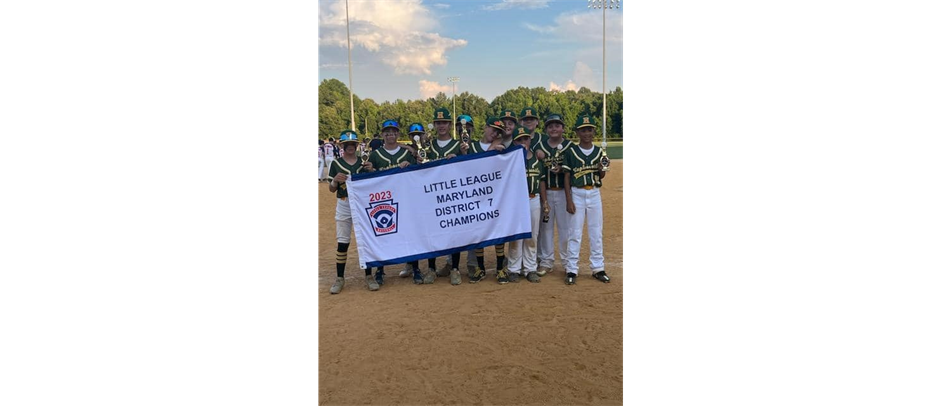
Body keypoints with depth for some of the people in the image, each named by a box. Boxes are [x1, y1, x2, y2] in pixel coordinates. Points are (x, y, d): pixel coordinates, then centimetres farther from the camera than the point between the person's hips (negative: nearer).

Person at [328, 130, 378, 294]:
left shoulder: (364, 163, 4)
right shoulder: (336, 164, 0)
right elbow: (332, 189, 0)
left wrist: (371, 171, -14)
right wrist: (336, 180, -21)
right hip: (344, 206, -1)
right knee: (342, 242, 2)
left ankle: (369, 276, 12)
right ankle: (339, 278, 11)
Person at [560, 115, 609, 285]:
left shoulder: (599, 152, 5)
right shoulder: (571, 152, -4)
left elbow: (601, 176, 11)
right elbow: (566, 177, -4)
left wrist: (601, 168, -13)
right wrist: (569, 200, -11)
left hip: (594, 194, 3)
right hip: (577, 194, -3)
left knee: (596, 233, 9)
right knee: (575, 233, 1)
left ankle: (598, 268, 19)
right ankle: (571, 270, 8)